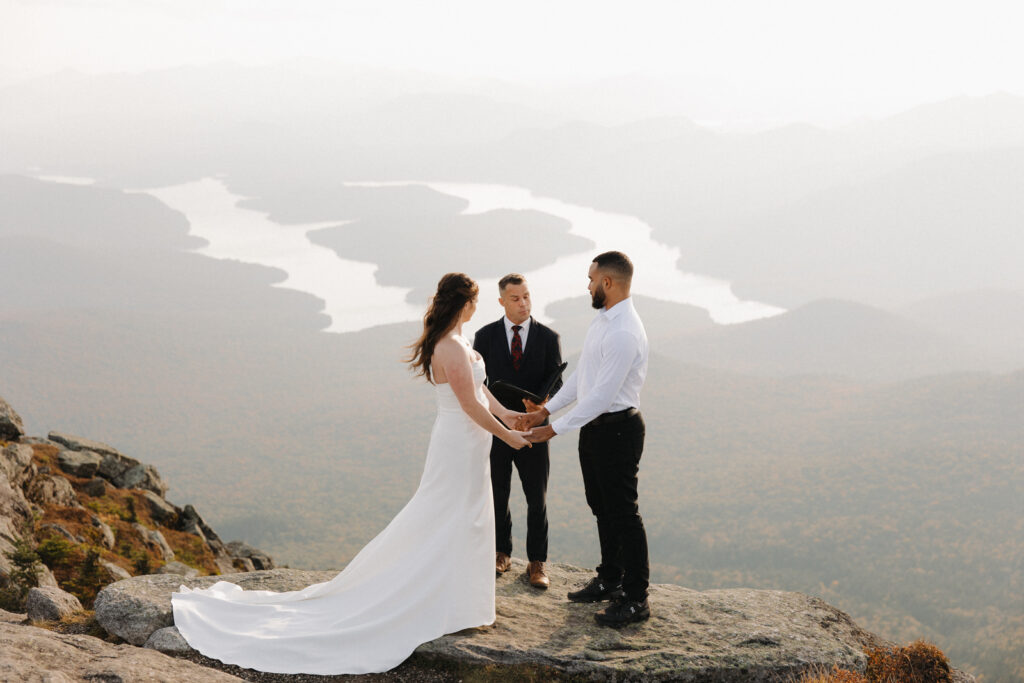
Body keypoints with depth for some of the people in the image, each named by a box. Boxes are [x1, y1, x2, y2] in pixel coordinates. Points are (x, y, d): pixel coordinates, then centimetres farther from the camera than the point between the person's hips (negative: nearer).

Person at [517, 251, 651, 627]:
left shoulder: (624, 333, -25)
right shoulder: (602, 319, 8)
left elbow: (602, 395, -26)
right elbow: (581, 374, 14)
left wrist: (556, 428, -20)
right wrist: (546, 410, 10)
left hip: (616, 429, -10)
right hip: (594, 426, 10)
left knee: (623, 512, -1)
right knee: (602, 508, 20)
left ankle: (636, 598, 9)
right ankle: (609, 580, 35)